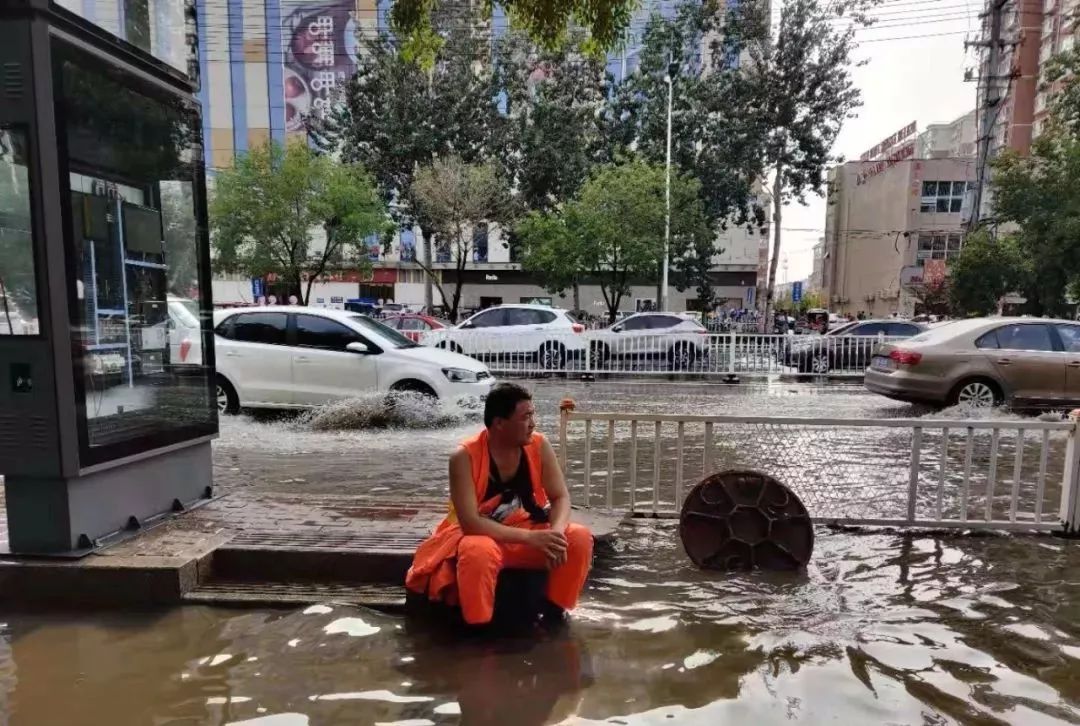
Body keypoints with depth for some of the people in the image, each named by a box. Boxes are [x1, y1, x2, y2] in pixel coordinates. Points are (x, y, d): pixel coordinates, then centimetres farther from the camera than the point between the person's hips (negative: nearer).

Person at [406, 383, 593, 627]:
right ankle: (478, 627, -15)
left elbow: (561, 497, -8)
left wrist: (556, 532, -30)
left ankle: (554, 610, 2)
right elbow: (470, 522, -28)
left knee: (579, 538, -19)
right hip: (480, 535, -4)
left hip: (527, 532, 4)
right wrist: (530, 538, -32)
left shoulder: (539, 446, -10)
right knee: (479, 552, -38)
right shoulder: (465, 457, -23)